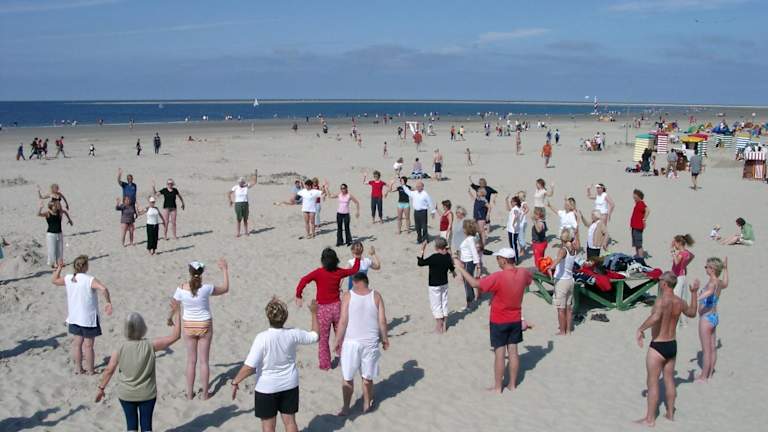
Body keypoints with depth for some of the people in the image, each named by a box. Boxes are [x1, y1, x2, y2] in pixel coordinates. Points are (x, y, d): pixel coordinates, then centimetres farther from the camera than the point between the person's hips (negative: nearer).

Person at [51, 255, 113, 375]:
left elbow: (54, 280, 18)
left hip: (74, 317, 5)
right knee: (88, 346, 5)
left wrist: (58, 268, 24)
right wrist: (108, 303, -27)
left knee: (77, 343, 17)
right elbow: (103, 289, -37)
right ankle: (90, 371, 16)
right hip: (89, 318, -5)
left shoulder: (68, 279, -2)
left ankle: (78, 368, 26)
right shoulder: (90, 280, -20)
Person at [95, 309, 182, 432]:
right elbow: (175, 336, -14)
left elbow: (109, 370, -3)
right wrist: (178, 314, -6)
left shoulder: (119, 349, -12)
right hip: (147, 394, -1)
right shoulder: (150, 346, -17)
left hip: (126, 395, 1)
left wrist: (101, 388, 11)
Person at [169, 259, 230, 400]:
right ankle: (205, 393, 19)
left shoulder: (181, 289, -13)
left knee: (191, 360, 14)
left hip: (188, 326, 2)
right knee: (204, 360, 10)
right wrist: (225, 270, 4)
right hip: (204, 325, -2)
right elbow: (225, 289, -4)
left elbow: (174, 307, 2)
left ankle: (190, 393, 21)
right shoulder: (206, 288, -19)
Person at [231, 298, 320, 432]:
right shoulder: (293, 334, -12)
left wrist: (235, 381, -10)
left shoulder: (262, 338, -24)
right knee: (290, 421, 16)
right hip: (289, 385, 4)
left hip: (267, 388, -3)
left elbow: (249, 367, -25)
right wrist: (314, 313, 16)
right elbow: (315, 336, 7)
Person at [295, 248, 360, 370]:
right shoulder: (339, 272, -3)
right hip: (337, 306, 3)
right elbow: (355, 270, 13)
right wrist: (357, 257, 28)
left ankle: (325, 364, 18)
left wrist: (298, 296, -19)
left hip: (323, 309, -3)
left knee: (323, 339, 12)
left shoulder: (319, 272, -14)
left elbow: (304, 280, -27)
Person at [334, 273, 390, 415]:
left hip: (351, 342, -1)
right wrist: (384, 338, 11)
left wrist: (338, 340, 0)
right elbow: (382, 321, -3)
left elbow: (343, 321, -9)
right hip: (370, 342, 1)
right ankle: (367, 404, 26)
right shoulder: (376, 296, -2)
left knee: (347, 378, 10)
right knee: (367, 377, 14)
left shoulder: (348, 295, -6)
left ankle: (346, 407, 14)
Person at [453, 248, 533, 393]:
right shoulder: (522, 274, -7)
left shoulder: (498, 277, -26)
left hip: (499, 321, -5)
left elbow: (475, 283, -23)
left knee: (499, 353, 2)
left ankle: (497, 387, 10)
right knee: (513, 351, 13)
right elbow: (530, 273, 18)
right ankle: (512, 384, 22)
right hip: (516, 320, 5)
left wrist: (460, 268, -14)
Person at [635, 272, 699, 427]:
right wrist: (694, 293, 27)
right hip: (672, 345, 8)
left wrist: (640, 329, -31)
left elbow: (655, 317, -41)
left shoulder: (662, 300, -21)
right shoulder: (679, 302, 2)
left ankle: (650, 419, 7)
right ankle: (670, 413, 31)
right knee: (669, 380, 19)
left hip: (658, 346, -7)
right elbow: (692, 313, 23)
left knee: (653, 383, 1)